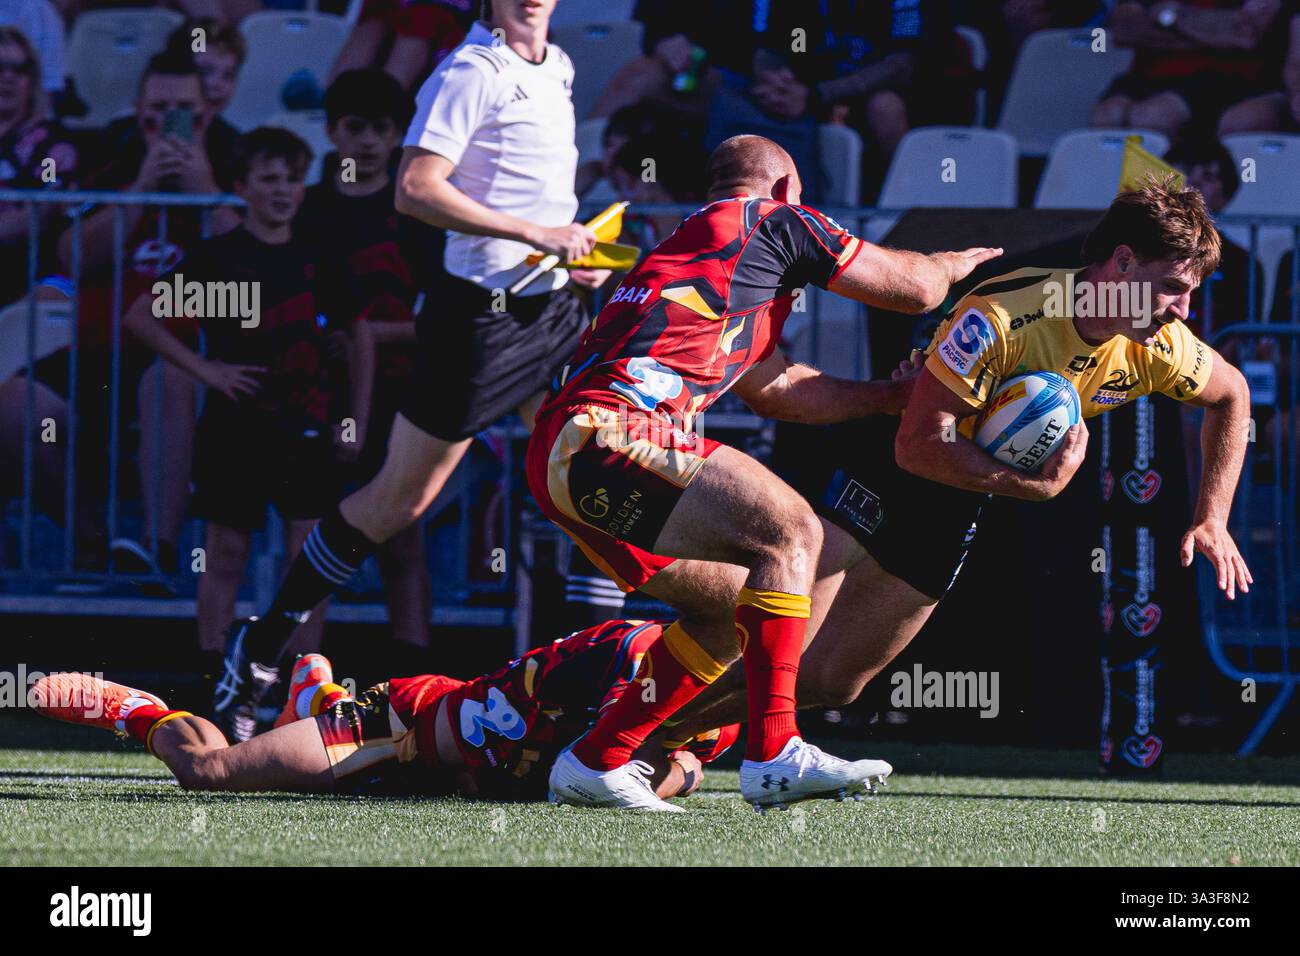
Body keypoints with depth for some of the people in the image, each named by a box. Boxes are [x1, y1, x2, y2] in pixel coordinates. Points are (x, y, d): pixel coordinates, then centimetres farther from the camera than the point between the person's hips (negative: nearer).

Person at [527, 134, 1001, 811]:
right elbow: (914, 288, 13)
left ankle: (593, 762, 17)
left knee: (731, 609, 16)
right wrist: (958, 264, 35)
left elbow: (776, 388, 39)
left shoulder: (688, 248, 33)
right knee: (790, 531, -16)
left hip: (558, 462, 10)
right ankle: (773, 755, -23)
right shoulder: (777, 222, 7)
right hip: (611, 430, -10)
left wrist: (901, 394, 43)